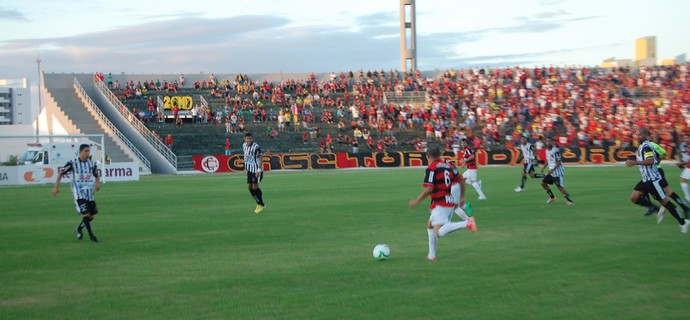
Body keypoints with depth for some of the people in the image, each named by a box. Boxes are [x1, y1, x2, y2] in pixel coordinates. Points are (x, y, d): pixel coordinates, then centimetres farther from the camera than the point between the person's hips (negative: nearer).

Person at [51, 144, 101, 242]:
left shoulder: (92, 163, 5)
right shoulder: (73, 163, -7)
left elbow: (97, 176, 19)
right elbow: (61, 173, 1)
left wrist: (98, 183, -4)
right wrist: (56, 187, -2)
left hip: (89, 193, 5)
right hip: (78, 193, -5)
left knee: (91, 215, 5)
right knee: (85, 214, -16)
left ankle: (79, 229, 31)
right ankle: (91, 236, -7)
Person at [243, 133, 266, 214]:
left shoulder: (256, 147, -18)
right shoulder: (244, 145, 4)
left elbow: (260, 158, -16)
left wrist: (259, 170, -22)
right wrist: (246, 167, 18)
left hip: (256, 169, -7)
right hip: (249, 169, 7)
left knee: (255, 187, -8)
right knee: (249, 186, 5)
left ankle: (261, 205, 7)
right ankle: (259, 203, 20)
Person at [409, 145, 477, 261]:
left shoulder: (431, 169, -11)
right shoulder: (448, 165, 11)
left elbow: (428, 189, -17)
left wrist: (416, 201, -6)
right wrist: (462, 197, 23)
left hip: (440, 204, -9)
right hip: (450, 201, 9)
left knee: (439, 232, -20)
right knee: (430, 225, 24)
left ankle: (466, 223, -36)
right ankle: (432, 255, 25)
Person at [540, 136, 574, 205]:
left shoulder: (556, 150, -17)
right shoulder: (547, 150, 9)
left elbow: (559, 162, -19)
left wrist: (552, 170, -25)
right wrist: (543, 168, 9)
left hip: (557, 171, -9)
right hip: (551, 171, 9)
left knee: (560, 187, -11)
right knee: (543, 183, 8)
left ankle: (569, 200, -1)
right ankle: (552, 197, 22)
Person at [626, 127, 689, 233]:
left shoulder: (646, 146, -16)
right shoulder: (642, 146, 13)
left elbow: (650, 161, -32)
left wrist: (634, 163, -32)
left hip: (653, 179, -10)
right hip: (646, 179, 10)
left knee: (664, 201, -2)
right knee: (634, 198, 0)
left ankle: (683, 222, 10)